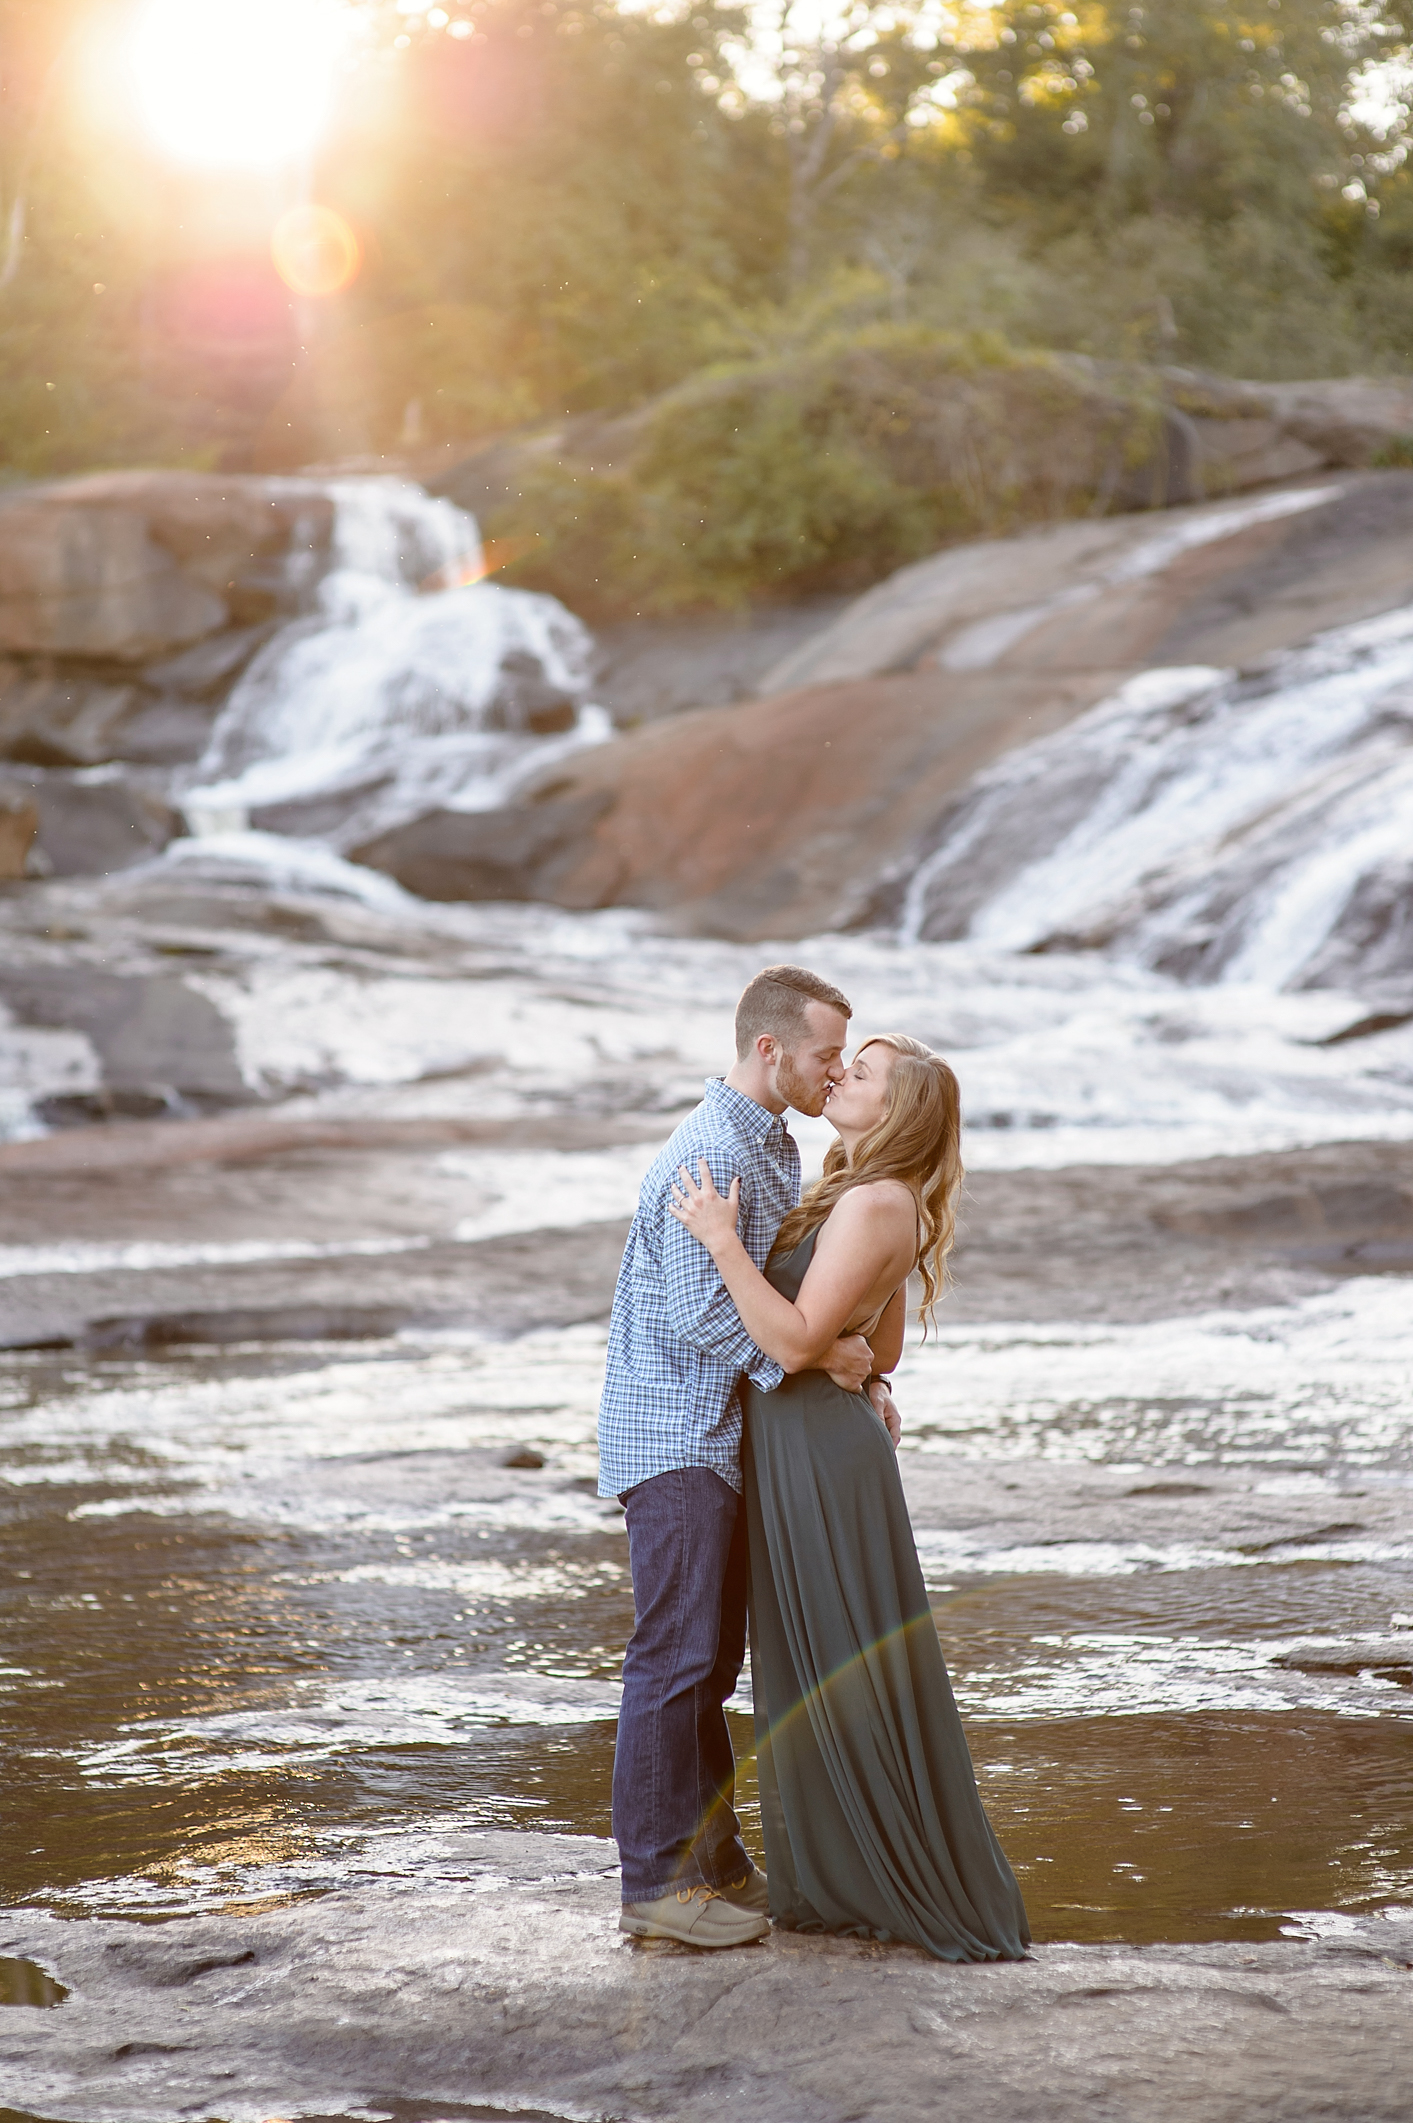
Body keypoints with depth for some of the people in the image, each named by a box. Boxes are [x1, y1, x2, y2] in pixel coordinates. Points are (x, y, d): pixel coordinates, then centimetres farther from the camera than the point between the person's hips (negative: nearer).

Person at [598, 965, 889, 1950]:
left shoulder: (775, 1147, 14)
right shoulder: (709, 1156, -19)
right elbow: (698, 1312, -24)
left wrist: (859, 1377, 8)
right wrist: (819, 1354, -18)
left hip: (723, 1434, 10)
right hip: (674, 1435, -10)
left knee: (713, 1656, 13)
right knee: (677, 1656, -8)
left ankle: (712, 1858, 21)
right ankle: (657, 1880, -4)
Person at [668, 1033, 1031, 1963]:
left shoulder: (873, 1205, -17)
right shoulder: (877, 1200, 12)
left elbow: (796, 1341, -23)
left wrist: (722, 1241, -23)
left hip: (819, 1452, -10)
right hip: (794, 1446, 10)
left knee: (854, 1675, -2)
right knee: (811, 1676, 15)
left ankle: (941, 1893, 5)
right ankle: (840, 1885, 23)